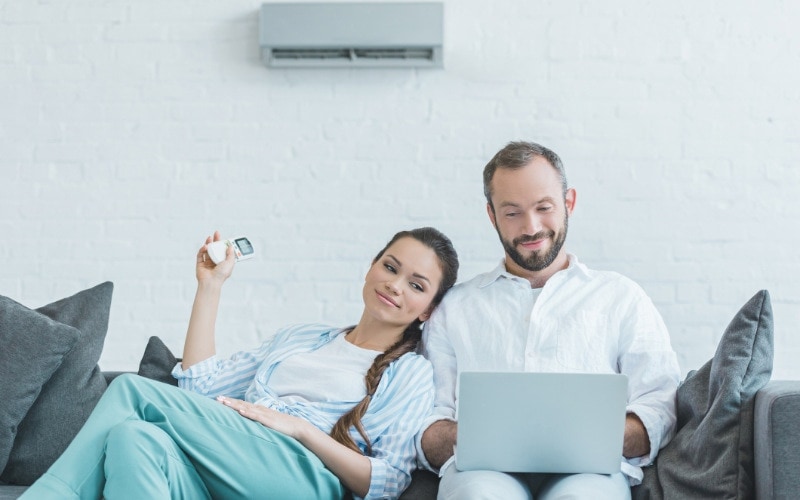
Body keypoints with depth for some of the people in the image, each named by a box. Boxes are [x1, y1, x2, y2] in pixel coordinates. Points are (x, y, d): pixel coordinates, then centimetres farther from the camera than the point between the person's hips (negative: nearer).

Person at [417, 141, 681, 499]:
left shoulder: (621, 298, 21)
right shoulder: (454, 307, 23)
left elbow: (659, 411, 9)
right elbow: (425, 428, 13)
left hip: (588, 469, 0)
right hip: (484, 468, 0)